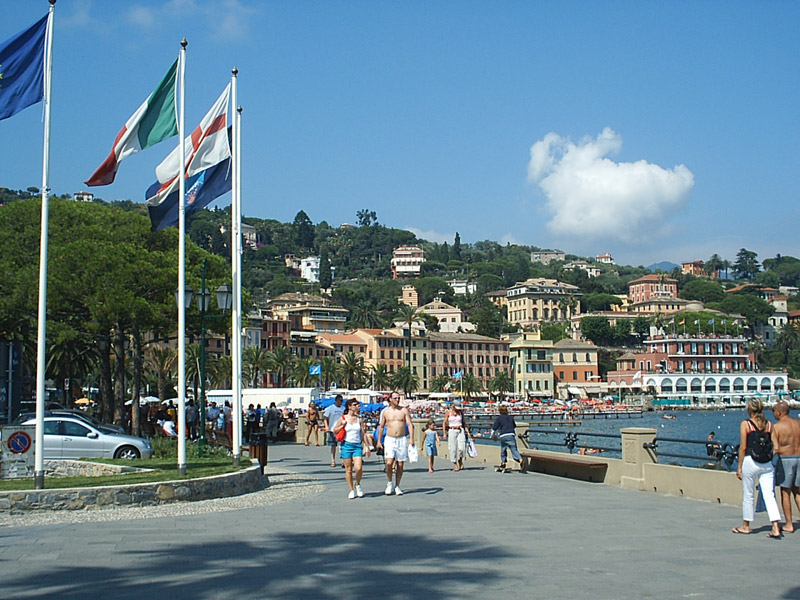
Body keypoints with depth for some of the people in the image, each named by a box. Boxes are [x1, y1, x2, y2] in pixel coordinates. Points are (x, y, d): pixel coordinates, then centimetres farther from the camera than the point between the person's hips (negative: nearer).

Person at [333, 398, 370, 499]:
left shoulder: (359, 419, 9)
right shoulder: (343, 418, 2)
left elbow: (363, 434, 13)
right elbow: (334, 431, 8)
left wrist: (367, 447, 9)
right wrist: (343, 425, -8)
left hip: (357, 445, 1)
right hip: (346, 445, -1)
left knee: (358, 468, -15)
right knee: (348, 469, 2)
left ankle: (358, 485, 12)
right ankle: (352, 490, 15)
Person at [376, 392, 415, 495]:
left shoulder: (404, 410, 4)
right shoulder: (386, 412, 7)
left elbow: (410, 424, -2)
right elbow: (381, 426, 15)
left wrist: (411, 438, -15)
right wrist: (378, 440, 11)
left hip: (402, 440, 0)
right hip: (389, 439, 0)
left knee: (400, 464, 2)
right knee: (389, 463, -14)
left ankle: (397, 486, 14)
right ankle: (390, 483, 7)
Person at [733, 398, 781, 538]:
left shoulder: (745, 424, -4)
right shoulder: (769, 424, 6)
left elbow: (743, 447, -5)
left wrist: (739, 467, 0)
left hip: (750, 462, -3)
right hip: (767, 464, 3)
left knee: (748, 495, 8)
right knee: (770, 495, 2)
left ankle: (745, 526, 20)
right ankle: (776, 527, -9)